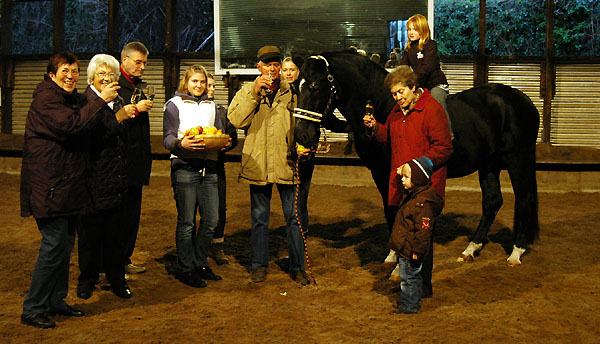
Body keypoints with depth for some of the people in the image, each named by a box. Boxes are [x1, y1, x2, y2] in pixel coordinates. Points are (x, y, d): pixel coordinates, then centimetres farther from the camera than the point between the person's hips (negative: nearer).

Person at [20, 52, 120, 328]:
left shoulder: (75, 99, 18)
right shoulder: (45, 98, -11)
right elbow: (71, 124, -25)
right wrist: (101, 100, -20)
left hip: (69, 183, 9)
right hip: (49, 184, -9)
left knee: (66, 243, 12)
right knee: (54, 244, -9)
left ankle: (56, 301, 24)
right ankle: (33, 309, 1)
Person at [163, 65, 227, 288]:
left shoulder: (211, 106, 20)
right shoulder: (174, 105, 4)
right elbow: (167, 139, -3)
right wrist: (181, 143, -25)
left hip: (208, 167, 5)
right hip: (184, 167, -5)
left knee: (211, 219, 4)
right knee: (186, 222, -3)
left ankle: (200, 264, 19)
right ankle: (185, 269, 8)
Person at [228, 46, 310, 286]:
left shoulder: (291, 92, 8)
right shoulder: (246, 92, 7)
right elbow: (236, 120, -9)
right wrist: (254, 93, -15)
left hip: (287, 164, 0)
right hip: (258, 164, 0)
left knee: (293, 217, 2)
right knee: (259, 218, 10)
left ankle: (297, 267, 13)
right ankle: (259, 265, 23)